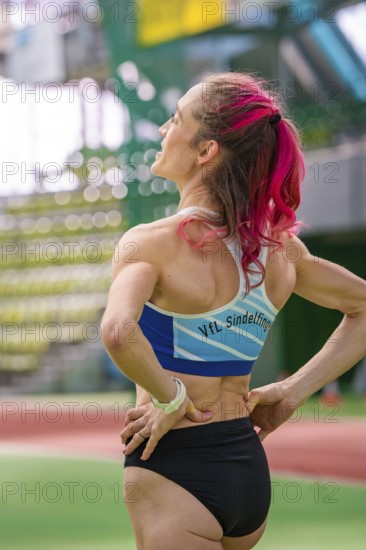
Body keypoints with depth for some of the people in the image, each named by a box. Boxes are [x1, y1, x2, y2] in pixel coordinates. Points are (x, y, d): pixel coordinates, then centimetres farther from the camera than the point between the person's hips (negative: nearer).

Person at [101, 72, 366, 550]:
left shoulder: (151, 243, -16)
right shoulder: (280, 247, 4)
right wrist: (293, 390, 13)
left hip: (176, 471, -7)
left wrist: (170, 400, -18)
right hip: (251, 469, 7)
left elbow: (118, 333, -36)